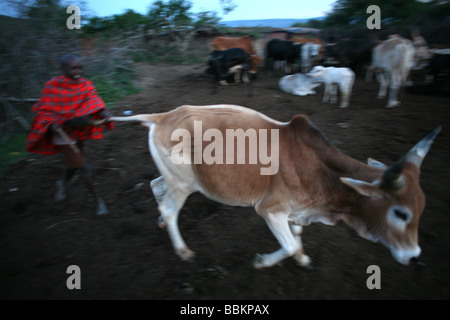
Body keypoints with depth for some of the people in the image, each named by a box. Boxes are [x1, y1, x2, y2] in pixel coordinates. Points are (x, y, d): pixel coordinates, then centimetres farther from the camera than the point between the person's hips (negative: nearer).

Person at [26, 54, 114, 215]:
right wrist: (52, 123, -28)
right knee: (81, 165, -9)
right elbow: (43, 110, -8)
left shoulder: (86, 85, -3)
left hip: (79, 129, 5)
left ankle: (63, 183, 51)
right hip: (63, 130, -5)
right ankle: (97, 199, 3)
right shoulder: (52, 86, -13)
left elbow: (93, 101, -17)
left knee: (75, 163, 18)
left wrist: (103, 112, -37)